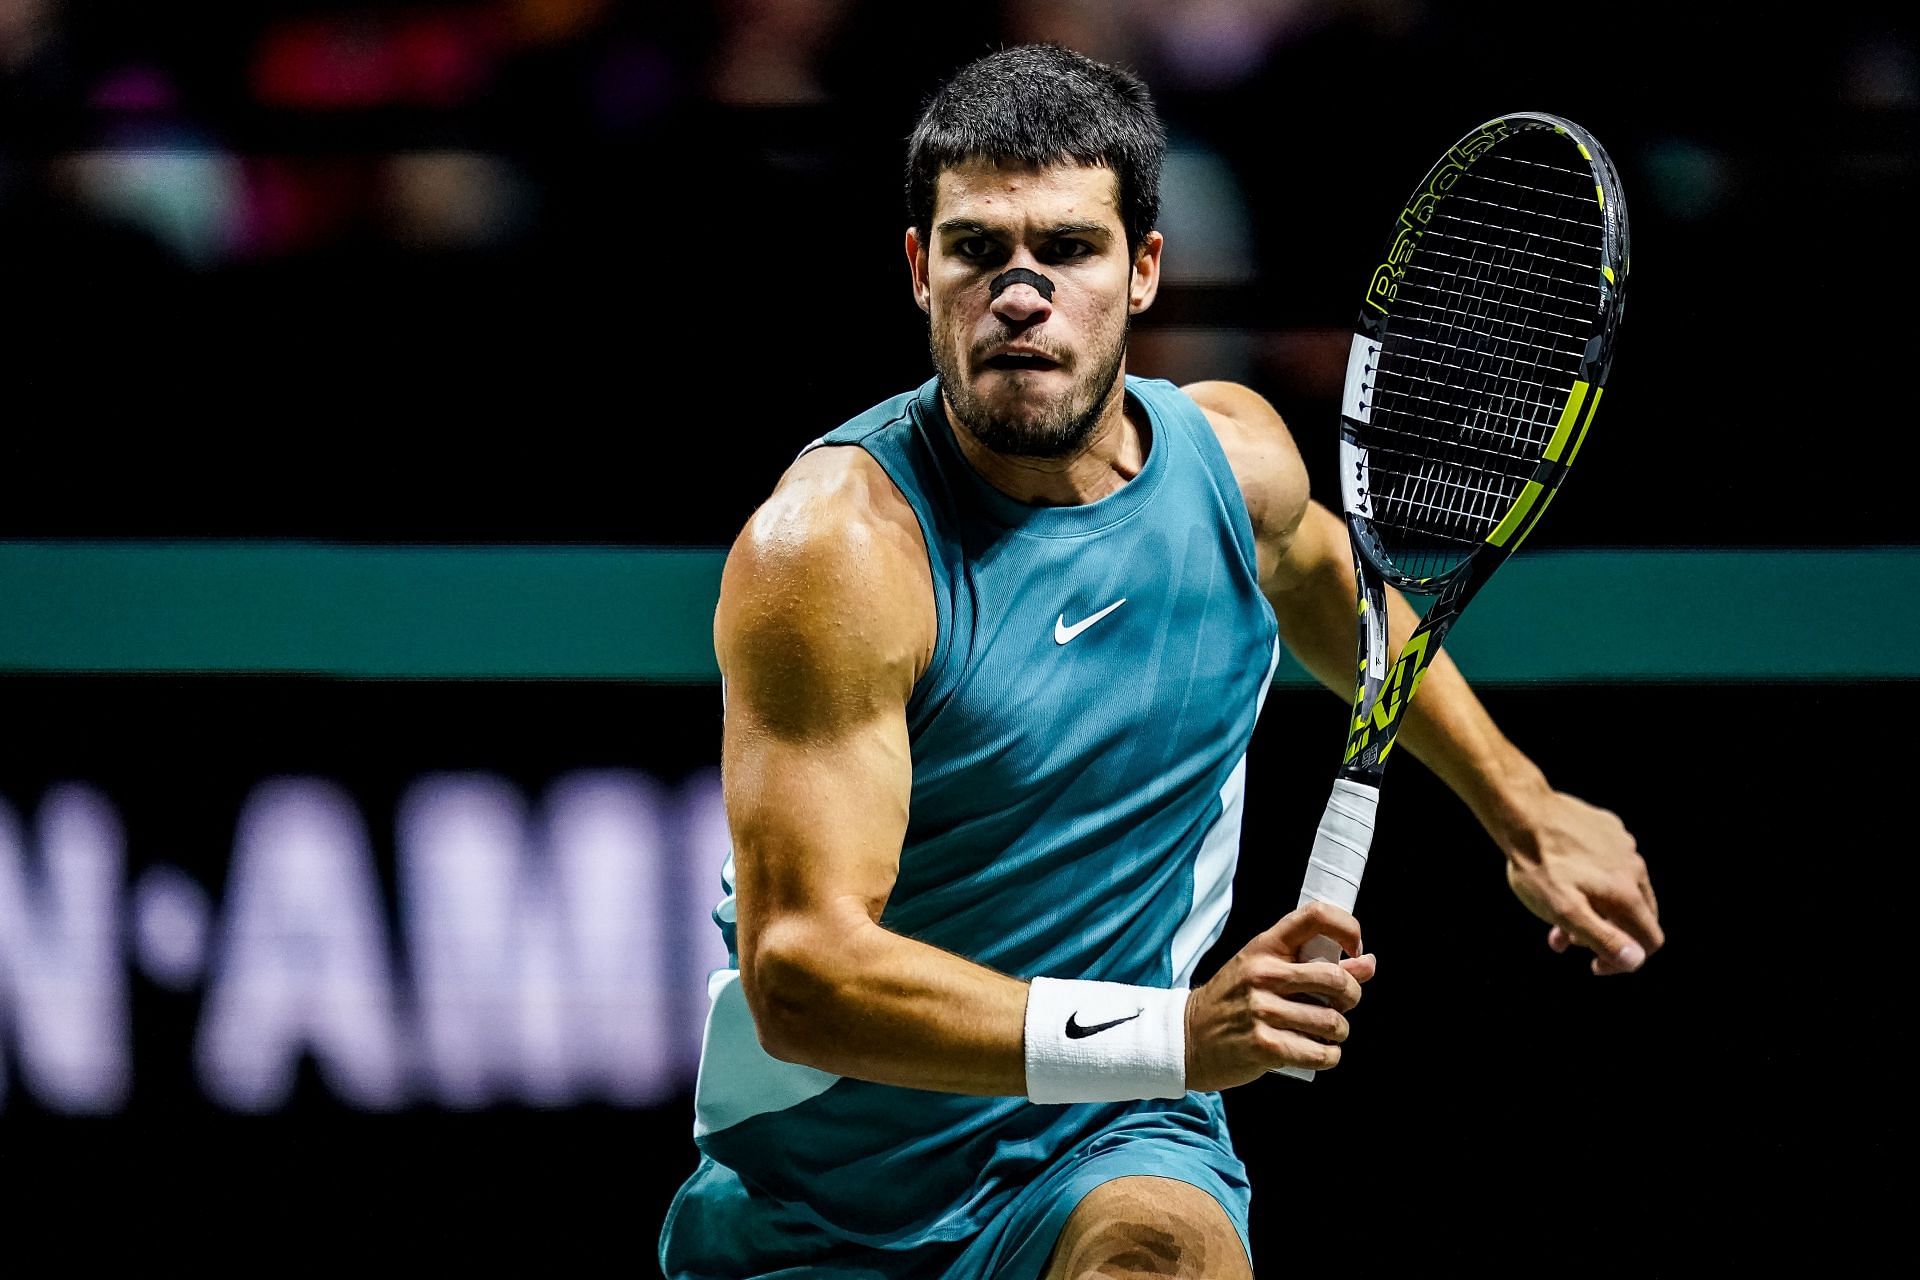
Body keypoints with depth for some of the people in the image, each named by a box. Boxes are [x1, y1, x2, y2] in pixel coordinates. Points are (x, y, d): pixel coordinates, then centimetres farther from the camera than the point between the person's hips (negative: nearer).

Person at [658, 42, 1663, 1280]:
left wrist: (1524, 809, 31)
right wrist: (1169, 1034, -37)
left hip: (1112, 1167, 2)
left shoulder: (1235, 457, -2)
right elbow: (799, 971, -28)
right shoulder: (834, 546, -20)